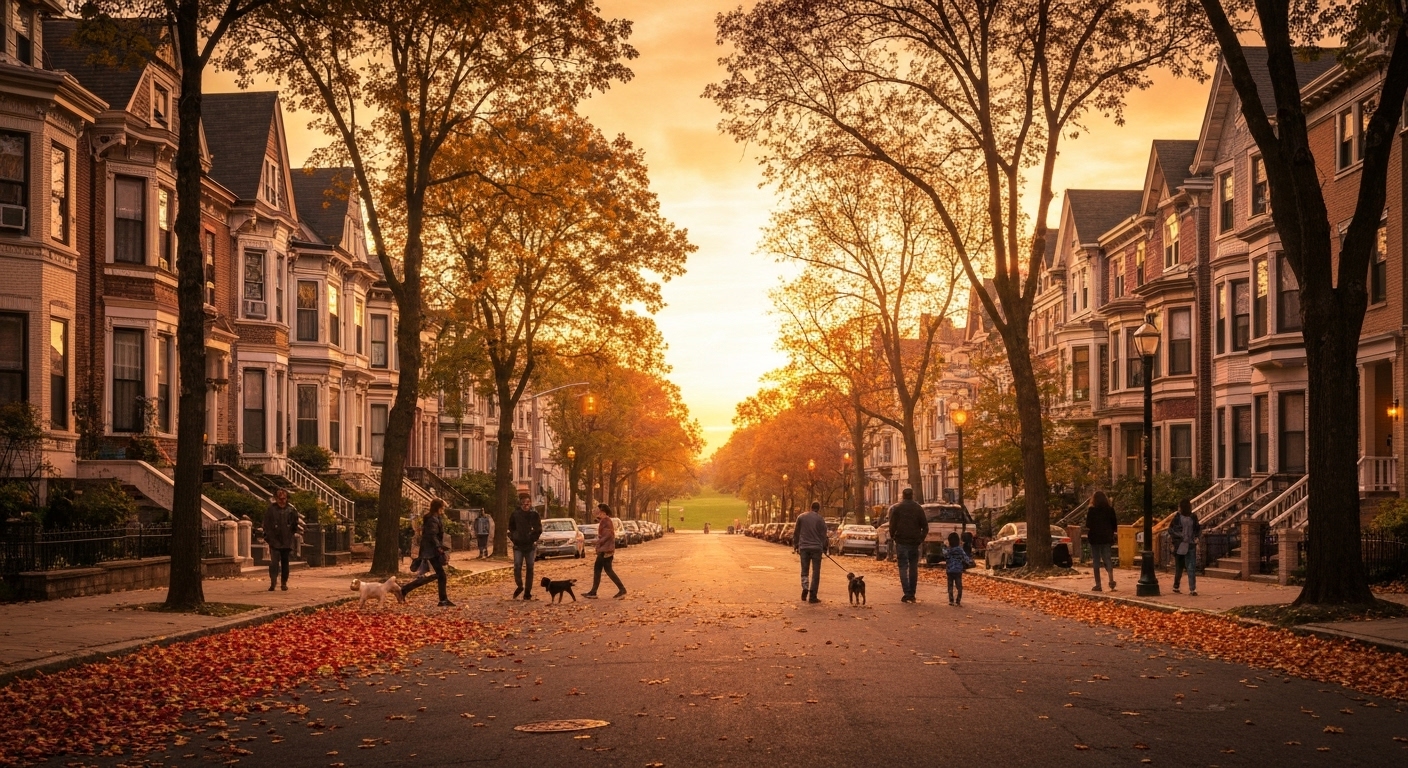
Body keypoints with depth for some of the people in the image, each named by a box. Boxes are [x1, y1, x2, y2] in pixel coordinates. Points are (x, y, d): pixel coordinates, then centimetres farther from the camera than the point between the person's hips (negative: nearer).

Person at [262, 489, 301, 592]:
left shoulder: (291, 510, 3)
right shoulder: (271, 509, -1)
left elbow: (295, 524, 11)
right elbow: (266, 524, 1)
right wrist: (267, 536, -4)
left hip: (287, 541, 2)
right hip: (274, 540, -2)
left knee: (285, 562, 10)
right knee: (274, 561, -14)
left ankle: (284, 583, 18)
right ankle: (273, 582, -15)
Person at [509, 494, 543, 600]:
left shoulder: (534, 514, -1)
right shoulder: (515, 515, 1)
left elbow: (539, 529, 3)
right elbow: (511, 529, 12)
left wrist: (533, 539, -6)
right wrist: (513, 538, 0)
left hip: (530, 545, 0)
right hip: (518, 546, 0)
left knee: (530, 568, 4)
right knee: (517, 566, -11)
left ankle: (527, 592, 11)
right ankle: (520, 586, 12)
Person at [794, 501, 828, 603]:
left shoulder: (801, 517, 4)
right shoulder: (820, 519, -4)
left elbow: (796, 533, 9)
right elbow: (823, 535, 0)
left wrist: (795, 545, 17)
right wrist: (824, 548, 10)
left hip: (804, 548, 2)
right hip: (816, 548, -2)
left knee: (804, 571, 14)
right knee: (816, 572, 4)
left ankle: (805, 587, -10)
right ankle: (812, 595, -1)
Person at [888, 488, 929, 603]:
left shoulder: (897, 508, -4)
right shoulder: (918, 508, 4)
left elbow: (892, 525, -7)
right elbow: (925, 526, 3)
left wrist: (892, 537, 7)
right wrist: (921, 538, 12)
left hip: (901, 542, -3)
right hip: (914, 542, 3)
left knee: (903, 567, -2)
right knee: (913, 568, 12)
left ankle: (907, 594, -13)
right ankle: (912, 594, 14)